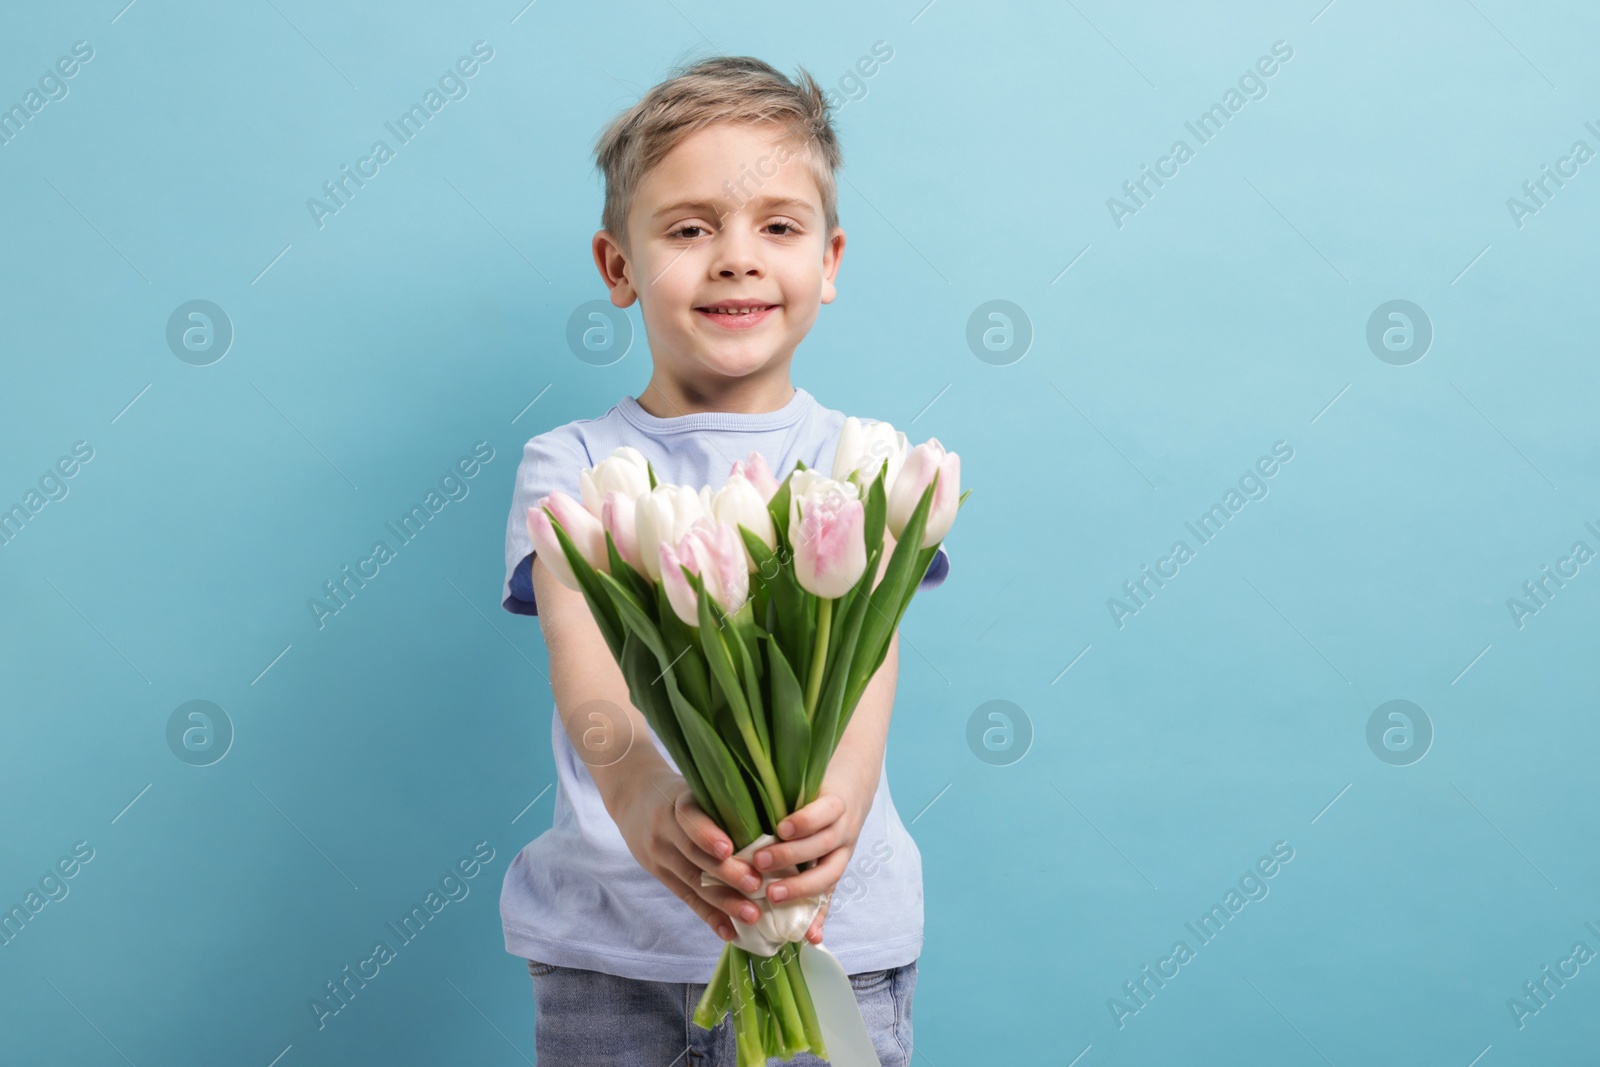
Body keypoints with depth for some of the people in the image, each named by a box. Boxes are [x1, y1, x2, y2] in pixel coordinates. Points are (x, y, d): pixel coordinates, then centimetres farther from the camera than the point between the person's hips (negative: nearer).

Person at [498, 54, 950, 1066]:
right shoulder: (571, 466, 2)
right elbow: (583, 659, -16)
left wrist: (834, 806, -36)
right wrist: (637, 791, -38)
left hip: (832, 925, 0)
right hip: (605, 939, 0)